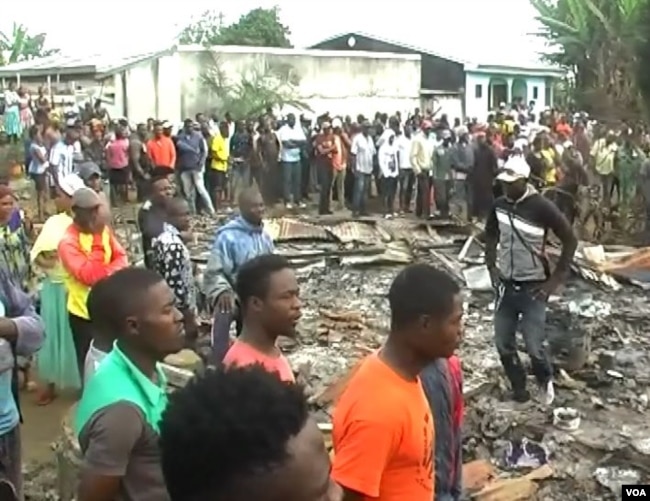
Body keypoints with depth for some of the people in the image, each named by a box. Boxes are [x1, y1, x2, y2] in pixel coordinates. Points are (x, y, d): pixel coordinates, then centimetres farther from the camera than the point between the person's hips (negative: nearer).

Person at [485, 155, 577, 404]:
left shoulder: (542, 207, -16)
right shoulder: (499, 205, -2)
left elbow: (570, 240, -11)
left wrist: (556, 279, -11)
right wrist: (491, 267, 6)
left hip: (532, 286, -5)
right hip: (505, 284, 5)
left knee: (534, 346, -5)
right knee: (503, 344, 8)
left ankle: (545, 380, 26)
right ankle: (518, 387, 29)